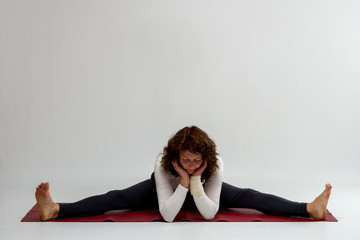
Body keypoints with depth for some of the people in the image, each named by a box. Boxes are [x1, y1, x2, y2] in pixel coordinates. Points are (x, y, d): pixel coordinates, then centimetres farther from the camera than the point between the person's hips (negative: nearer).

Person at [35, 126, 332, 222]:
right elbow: (167, 215, -41)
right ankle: (54, 210, -23)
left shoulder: (216, 164, -36)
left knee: (248, 196, -16)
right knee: (117, 198, -19)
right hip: (168, 188, -1)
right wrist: (183, 181, -50)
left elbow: (210, 213, -35)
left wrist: (196, 182, -47)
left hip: (202, 189, 1)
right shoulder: (163, 165, -40)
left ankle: (310, 209, -19)